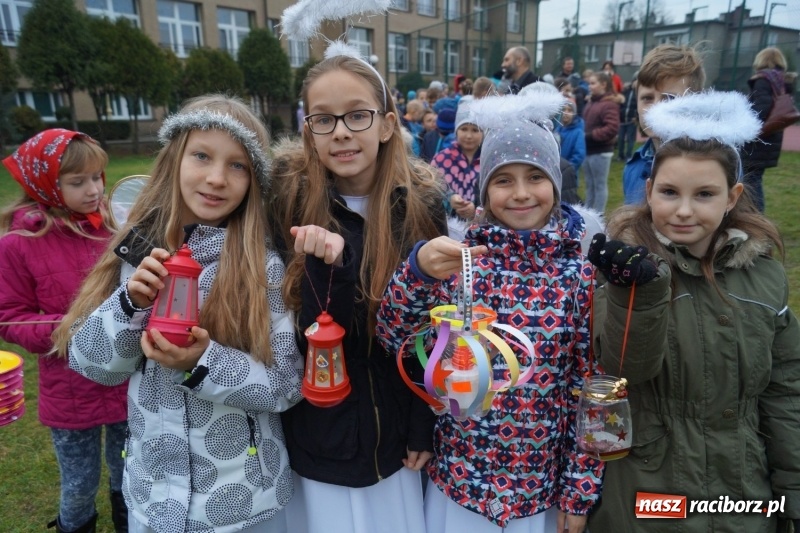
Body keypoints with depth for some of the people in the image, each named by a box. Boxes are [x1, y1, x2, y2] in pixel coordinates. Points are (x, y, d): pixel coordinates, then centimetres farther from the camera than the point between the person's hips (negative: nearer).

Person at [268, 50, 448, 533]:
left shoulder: (422, 203, -9)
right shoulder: (289, 197, -13)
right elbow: (311, 336, -15)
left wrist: (424, 426, -1)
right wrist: (327, 262, -32)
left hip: (390, 430, 2)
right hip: (315, 432, -1)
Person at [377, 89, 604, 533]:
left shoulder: (580, 273, -11)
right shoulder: (458, 258, -9)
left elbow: (589, 388, -5)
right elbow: (395, 340, -13)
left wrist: (579, 490, -2)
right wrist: (419, 268, -30)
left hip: (542, 487, 0)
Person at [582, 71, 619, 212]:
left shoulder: (609, 104, -13)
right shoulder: (592, 102, 15)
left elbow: (612, 129, -22)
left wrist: (590, 135, -20)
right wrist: (582, 134, 0)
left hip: (601, 151, -9)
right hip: (588, 150, 9)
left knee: (600, 185, -1)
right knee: (590, 185, 16)